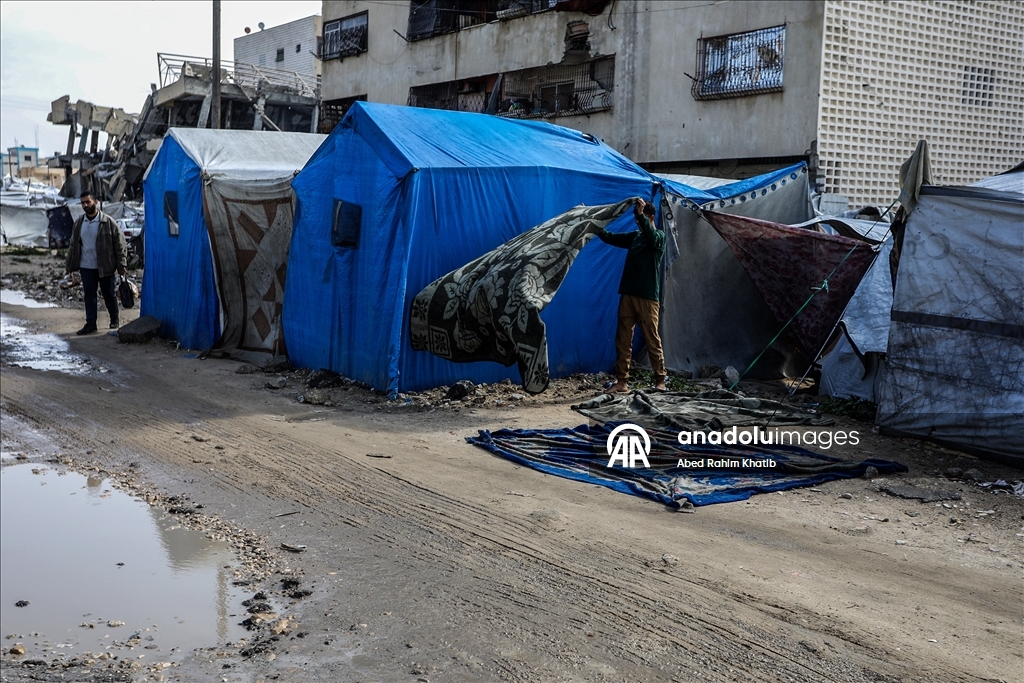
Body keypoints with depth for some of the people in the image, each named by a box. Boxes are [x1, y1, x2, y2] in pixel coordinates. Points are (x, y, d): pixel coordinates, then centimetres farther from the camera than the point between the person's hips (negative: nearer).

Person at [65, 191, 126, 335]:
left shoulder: (108, 222, -9)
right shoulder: (79, 223, 5)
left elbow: (119, 245, -7)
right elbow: (73, 245, 12)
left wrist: (121, 265, -10)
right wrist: (70, 265, 10)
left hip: (105, 267, -3)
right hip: (86, 267, 3)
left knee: (109, 294, 9)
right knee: (89, 295, 3)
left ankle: (114, 320, 26)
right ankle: (90, 324, 7)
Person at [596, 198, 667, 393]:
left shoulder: (659, 237, 0)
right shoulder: (635, 236, 18)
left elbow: (652, 236, -23)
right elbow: (610, 238, 15)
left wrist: (641, 214, -32)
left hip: (648, 297, -6)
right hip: (628, 295, 6)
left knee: (652, 340, -2)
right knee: (622, 340, 2)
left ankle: (660, 381, 8)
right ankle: (621, 382, 4)